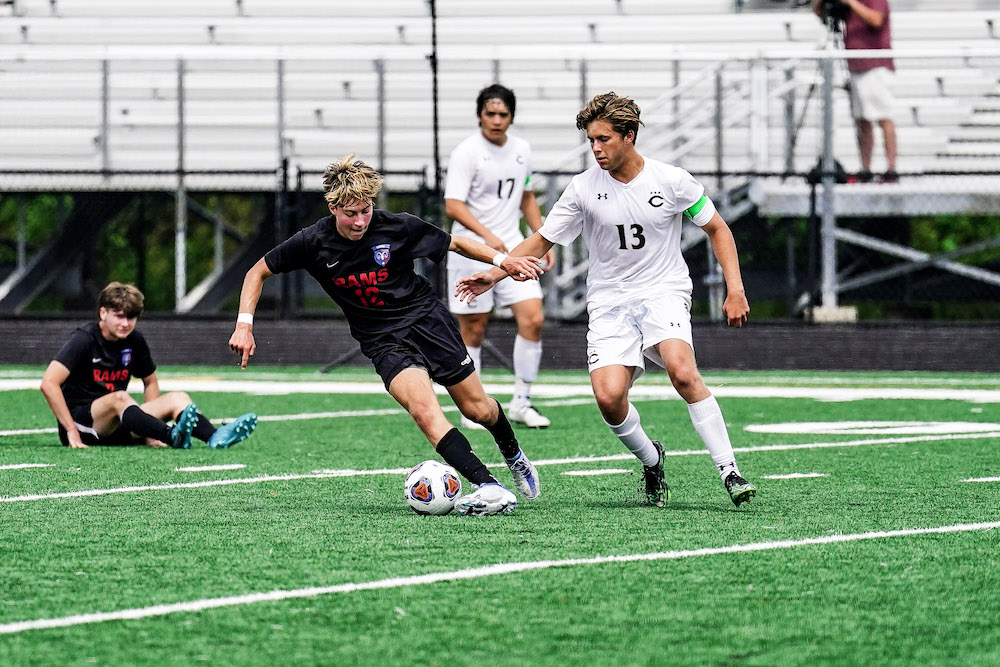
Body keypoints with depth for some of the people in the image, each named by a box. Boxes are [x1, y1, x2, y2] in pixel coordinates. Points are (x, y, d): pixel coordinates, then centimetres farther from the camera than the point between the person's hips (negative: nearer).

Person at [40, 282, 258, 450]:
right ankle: (173, 437, -61)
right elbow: (49, 383, -20)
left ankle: (215, 437, -40)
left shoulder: (135, 341, 8)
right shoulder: (85, 339, -12)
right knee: (120, 397, -35)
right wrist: (71, 431, -23)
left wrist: (148, 426, 8)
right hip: (79, 421, -7)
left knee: (177, 398, -10)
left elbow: (150, 383, 22)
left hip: (116, 428, 7)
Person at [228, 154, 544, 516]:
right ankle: (490, 489, -33)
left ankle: (514, 456, 41)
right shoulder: (314, 242, -10)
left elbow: (455, 243, 4)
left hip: (427, 319, 1)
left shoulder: (397, 227, -12)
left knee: (478, 408, 5)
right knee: (423, 408, -27)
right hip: (384, 342, -1)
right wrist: (244, 325, -6)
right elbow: (258, 272, 4)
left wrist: (501, 259, -7)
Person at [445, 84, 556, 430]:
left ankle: (521, 402, 3)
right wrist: (487, 235, -32)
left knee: (533, 319, -7)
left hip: (512, 249, 5)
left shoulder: (522, 150, 9)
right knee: (473, 331, 1)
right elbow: (453, 205, -19)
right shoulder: (466, 153, -11)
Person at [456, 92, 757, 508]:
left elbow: (717, 230, 7)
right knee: (608, 397, -19)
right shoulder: (584, 188, -1)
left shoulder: (671, 181, -4)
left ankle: (729, 470, -23)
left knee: (683, 372, -30)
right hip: (609, 300, 2)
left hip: (664, 291, -2)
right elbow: (541, 242, 7)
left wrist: (735, 290, -2)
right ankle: (650, 461, 11)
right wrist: (495, 273, -6)